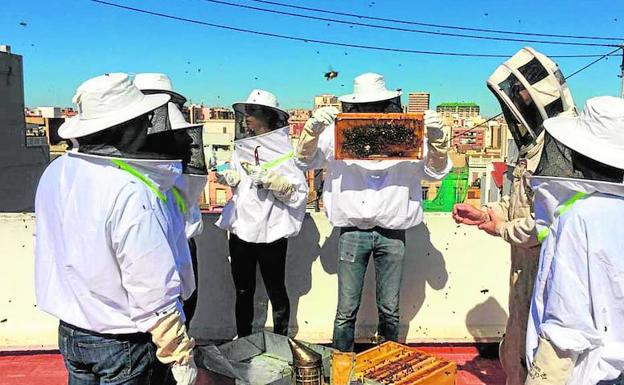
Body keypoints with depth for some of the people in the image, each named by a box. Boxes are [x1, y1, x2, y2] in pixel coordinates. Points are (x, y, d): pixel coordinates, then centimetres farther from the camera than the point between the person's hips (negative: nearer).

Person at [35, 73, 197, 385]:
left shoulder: (54, 173, -5)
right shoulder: (131, 193, -29)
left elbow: (47, 249, 7)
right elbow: (153, 291, -26)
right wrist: (181, 358, -17)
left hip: (69, 332, 7)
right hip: (120, 344, -6)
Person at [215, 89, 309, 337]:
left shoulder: (286, 149, -8)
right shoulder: (243, 146, 8)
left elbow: (299, 193, -14)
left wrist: (270, 180, -25)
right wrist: (225, 176, 1)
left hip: (271, 231, -5)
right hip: (241, 228, 5)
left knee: (275, 289, 9)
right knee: (243, 291, 15)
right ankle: (243, 341, 31)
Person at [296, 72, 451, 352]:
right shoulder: (339, 132, 4)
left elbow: (436, 171, 6)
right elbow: (305, 159, 5)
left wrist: (436, 137, -12)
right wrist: (313, 128, -13)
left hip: (392, 233, 1)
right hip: (352, 231, -1)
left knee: (390, 310, 12)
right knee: (347, 310, 4)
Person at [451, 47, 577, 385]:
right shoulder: (537, 141, 12)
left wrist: (503, 229, -13)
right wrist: (485, 213, 9)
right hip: (528, 267, 10)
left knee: (529, 358, 5)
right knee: (514, 354, 23)